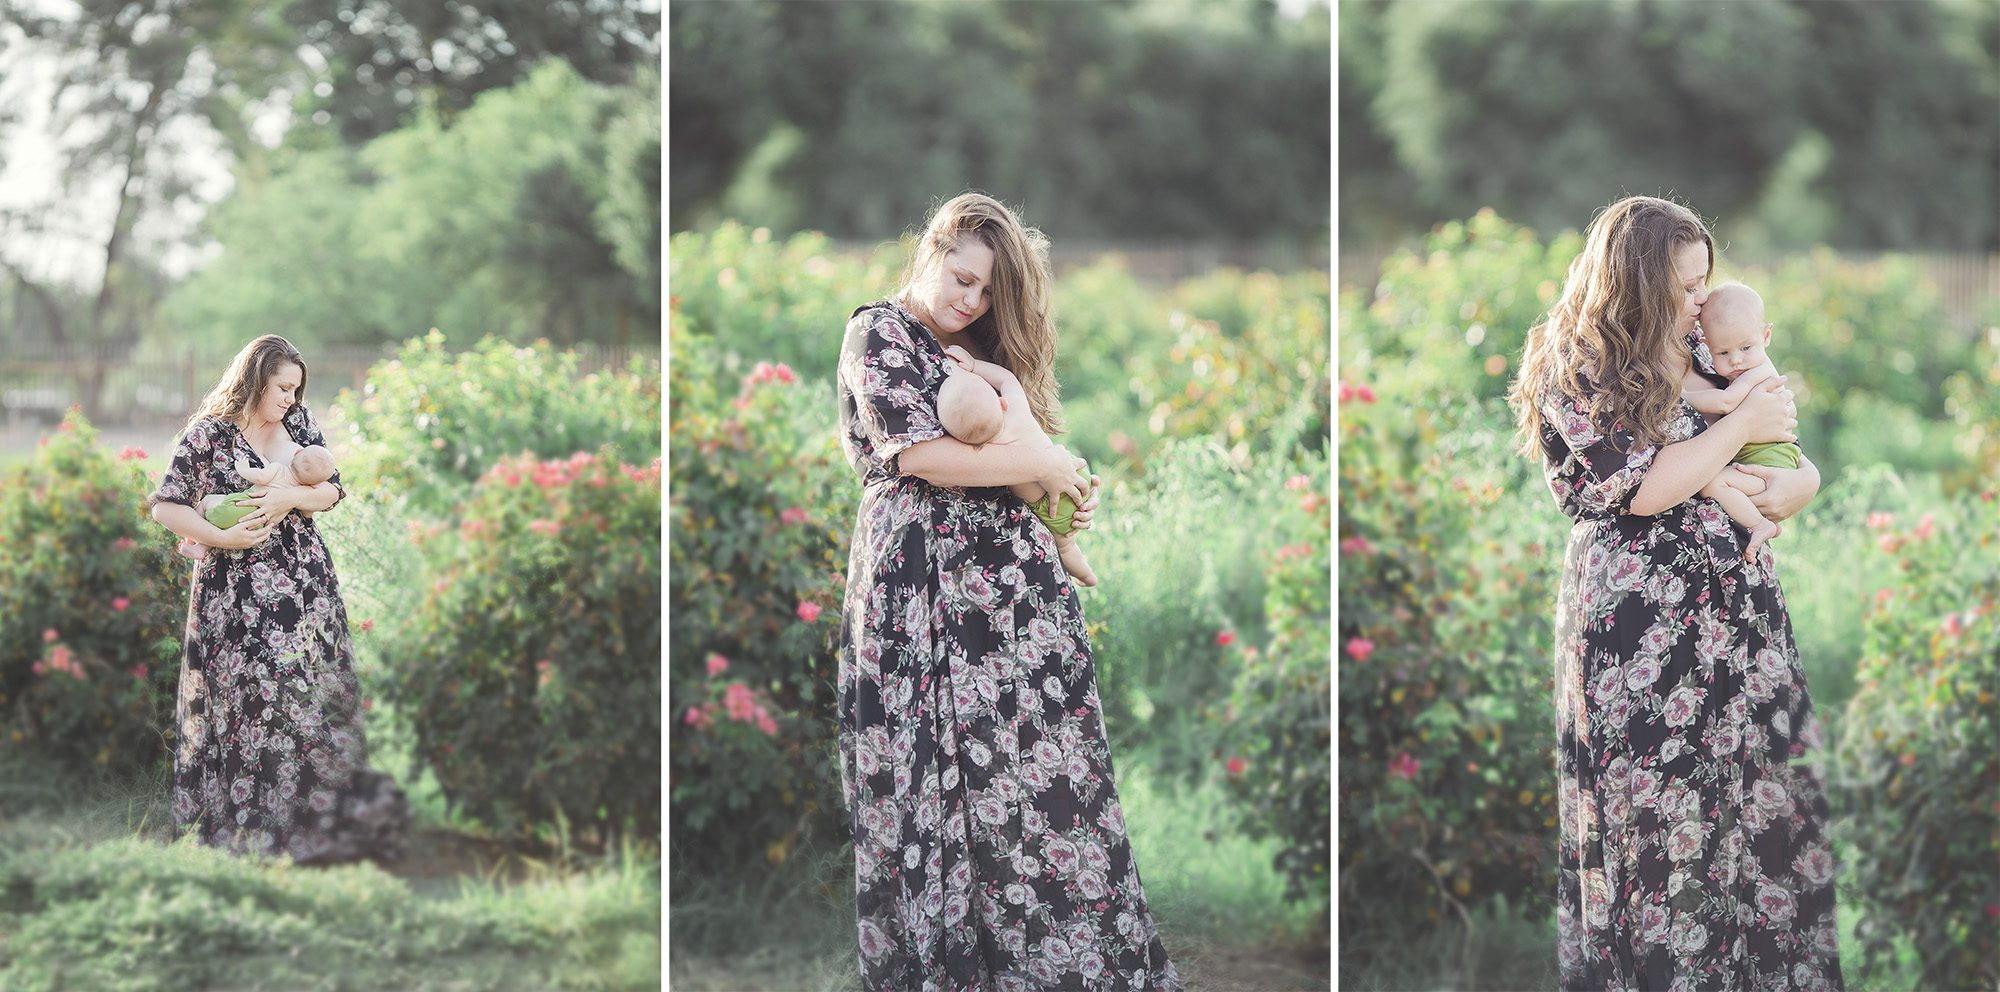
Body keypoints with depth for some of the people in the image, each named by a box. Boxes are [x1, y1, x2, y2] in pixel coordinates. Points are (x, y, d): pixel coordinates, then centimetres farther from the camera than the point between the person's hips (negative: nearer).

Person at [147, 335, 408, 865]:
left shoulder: (298, 422, 9)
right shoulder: (209, 433, -5)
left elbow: (332, 490, 7)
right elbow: (165, 506, -5)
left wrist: (290, 498, -12)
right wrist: (224, 538, -14)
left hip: (306, 579, 4)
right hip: (238, 589, -4)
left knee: (315, 690, 1)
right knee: (248, 697, -4)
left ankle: (315, 813, 9)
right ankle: (244, 820, 6)